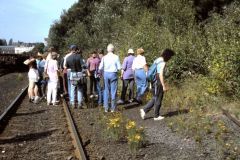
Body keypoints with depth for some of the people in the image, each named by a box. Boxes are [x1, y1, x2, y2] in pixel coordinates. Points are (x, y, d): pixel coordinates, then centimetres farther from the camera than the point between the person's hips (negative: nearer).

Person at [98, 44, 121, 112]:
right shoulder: (116, 57, -7)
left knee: (106, 91, 11)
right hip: (113, 74, -2)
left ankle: (106, 108, 14)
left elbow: (100, 68, -1)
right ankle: (113, 108, 10)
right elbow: (119, 67, -7)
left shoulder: (104, 57, -2)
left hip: (106, 74, 2)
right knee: (113, 91, 6)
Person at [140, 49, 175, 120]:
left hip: (154, 82, 9)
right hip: (158, 83, -9)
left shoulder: (157, 60, 12)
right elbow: (161, 75, -22)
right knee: (158, 99, 5)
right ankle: (156, 116, 16)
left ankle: (144, 110, 14)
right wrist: (164, 86, -18)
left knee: (155, 98, 19)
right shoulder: (162, 62, -17)